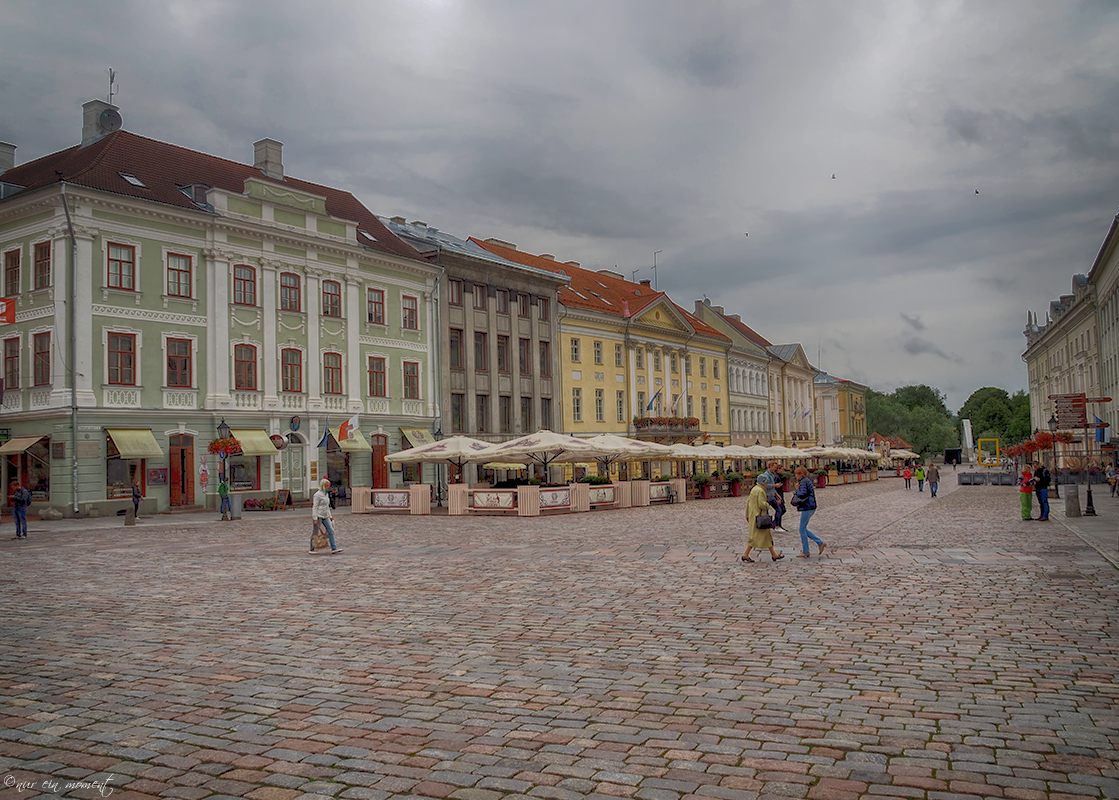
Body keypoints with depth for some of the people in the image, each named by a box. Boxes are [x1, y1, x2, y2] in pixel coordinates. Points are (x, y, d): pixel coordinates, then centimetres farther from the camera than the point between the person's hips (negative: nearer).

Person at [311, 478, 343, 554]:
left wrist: (330, 515, 19)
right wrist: (315, 518, -18)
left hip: (325, 516, 8)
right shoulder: (318, 495, -12)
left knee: (330, 531, -2)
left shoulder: (326, 494, 13)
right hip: (318, 516, -8)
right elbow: (315, 507, -14)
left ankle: (333, 548, -4)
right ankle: (312, 549, 14)